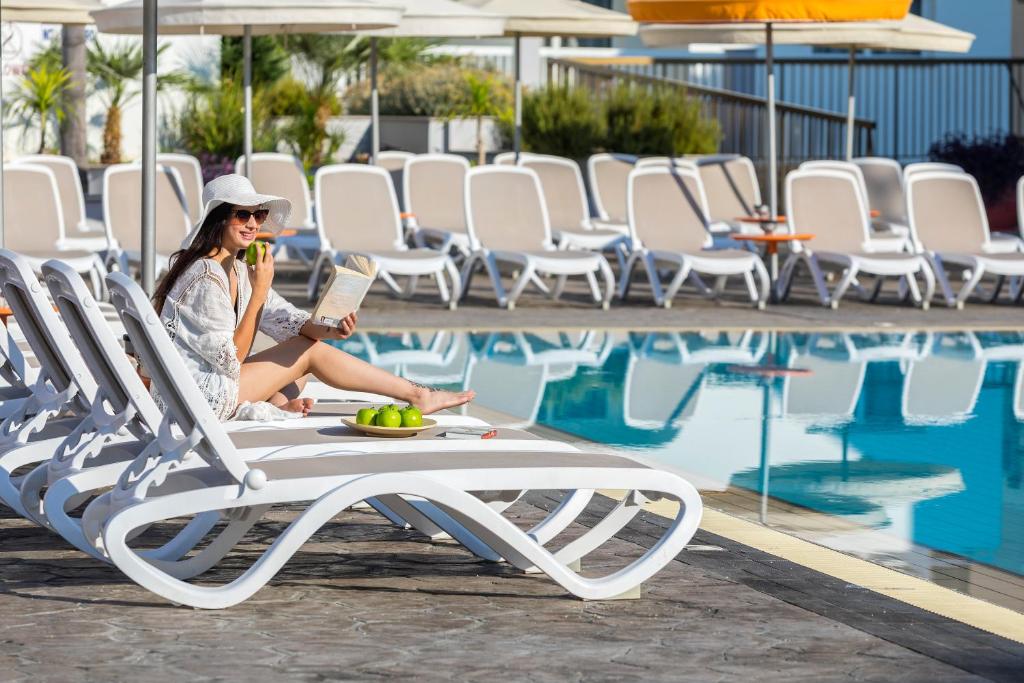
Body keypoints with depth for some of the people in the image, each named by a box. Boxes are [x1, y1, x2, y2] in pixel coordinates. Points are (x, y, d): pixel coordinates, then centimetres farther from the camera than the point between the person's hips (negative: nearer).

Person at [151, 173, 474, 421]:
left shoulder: (238, 271, 10)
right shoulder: (205, 277, -19)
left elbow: (286, 319, 7)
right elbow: (230, 361, -19)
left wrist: (325, 330, -14)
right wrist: (259, 291, -20)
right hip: (197, 398, -10)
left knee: (312, 343, 11)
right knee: (309, 352, -7)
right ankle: (417, 396, -2)